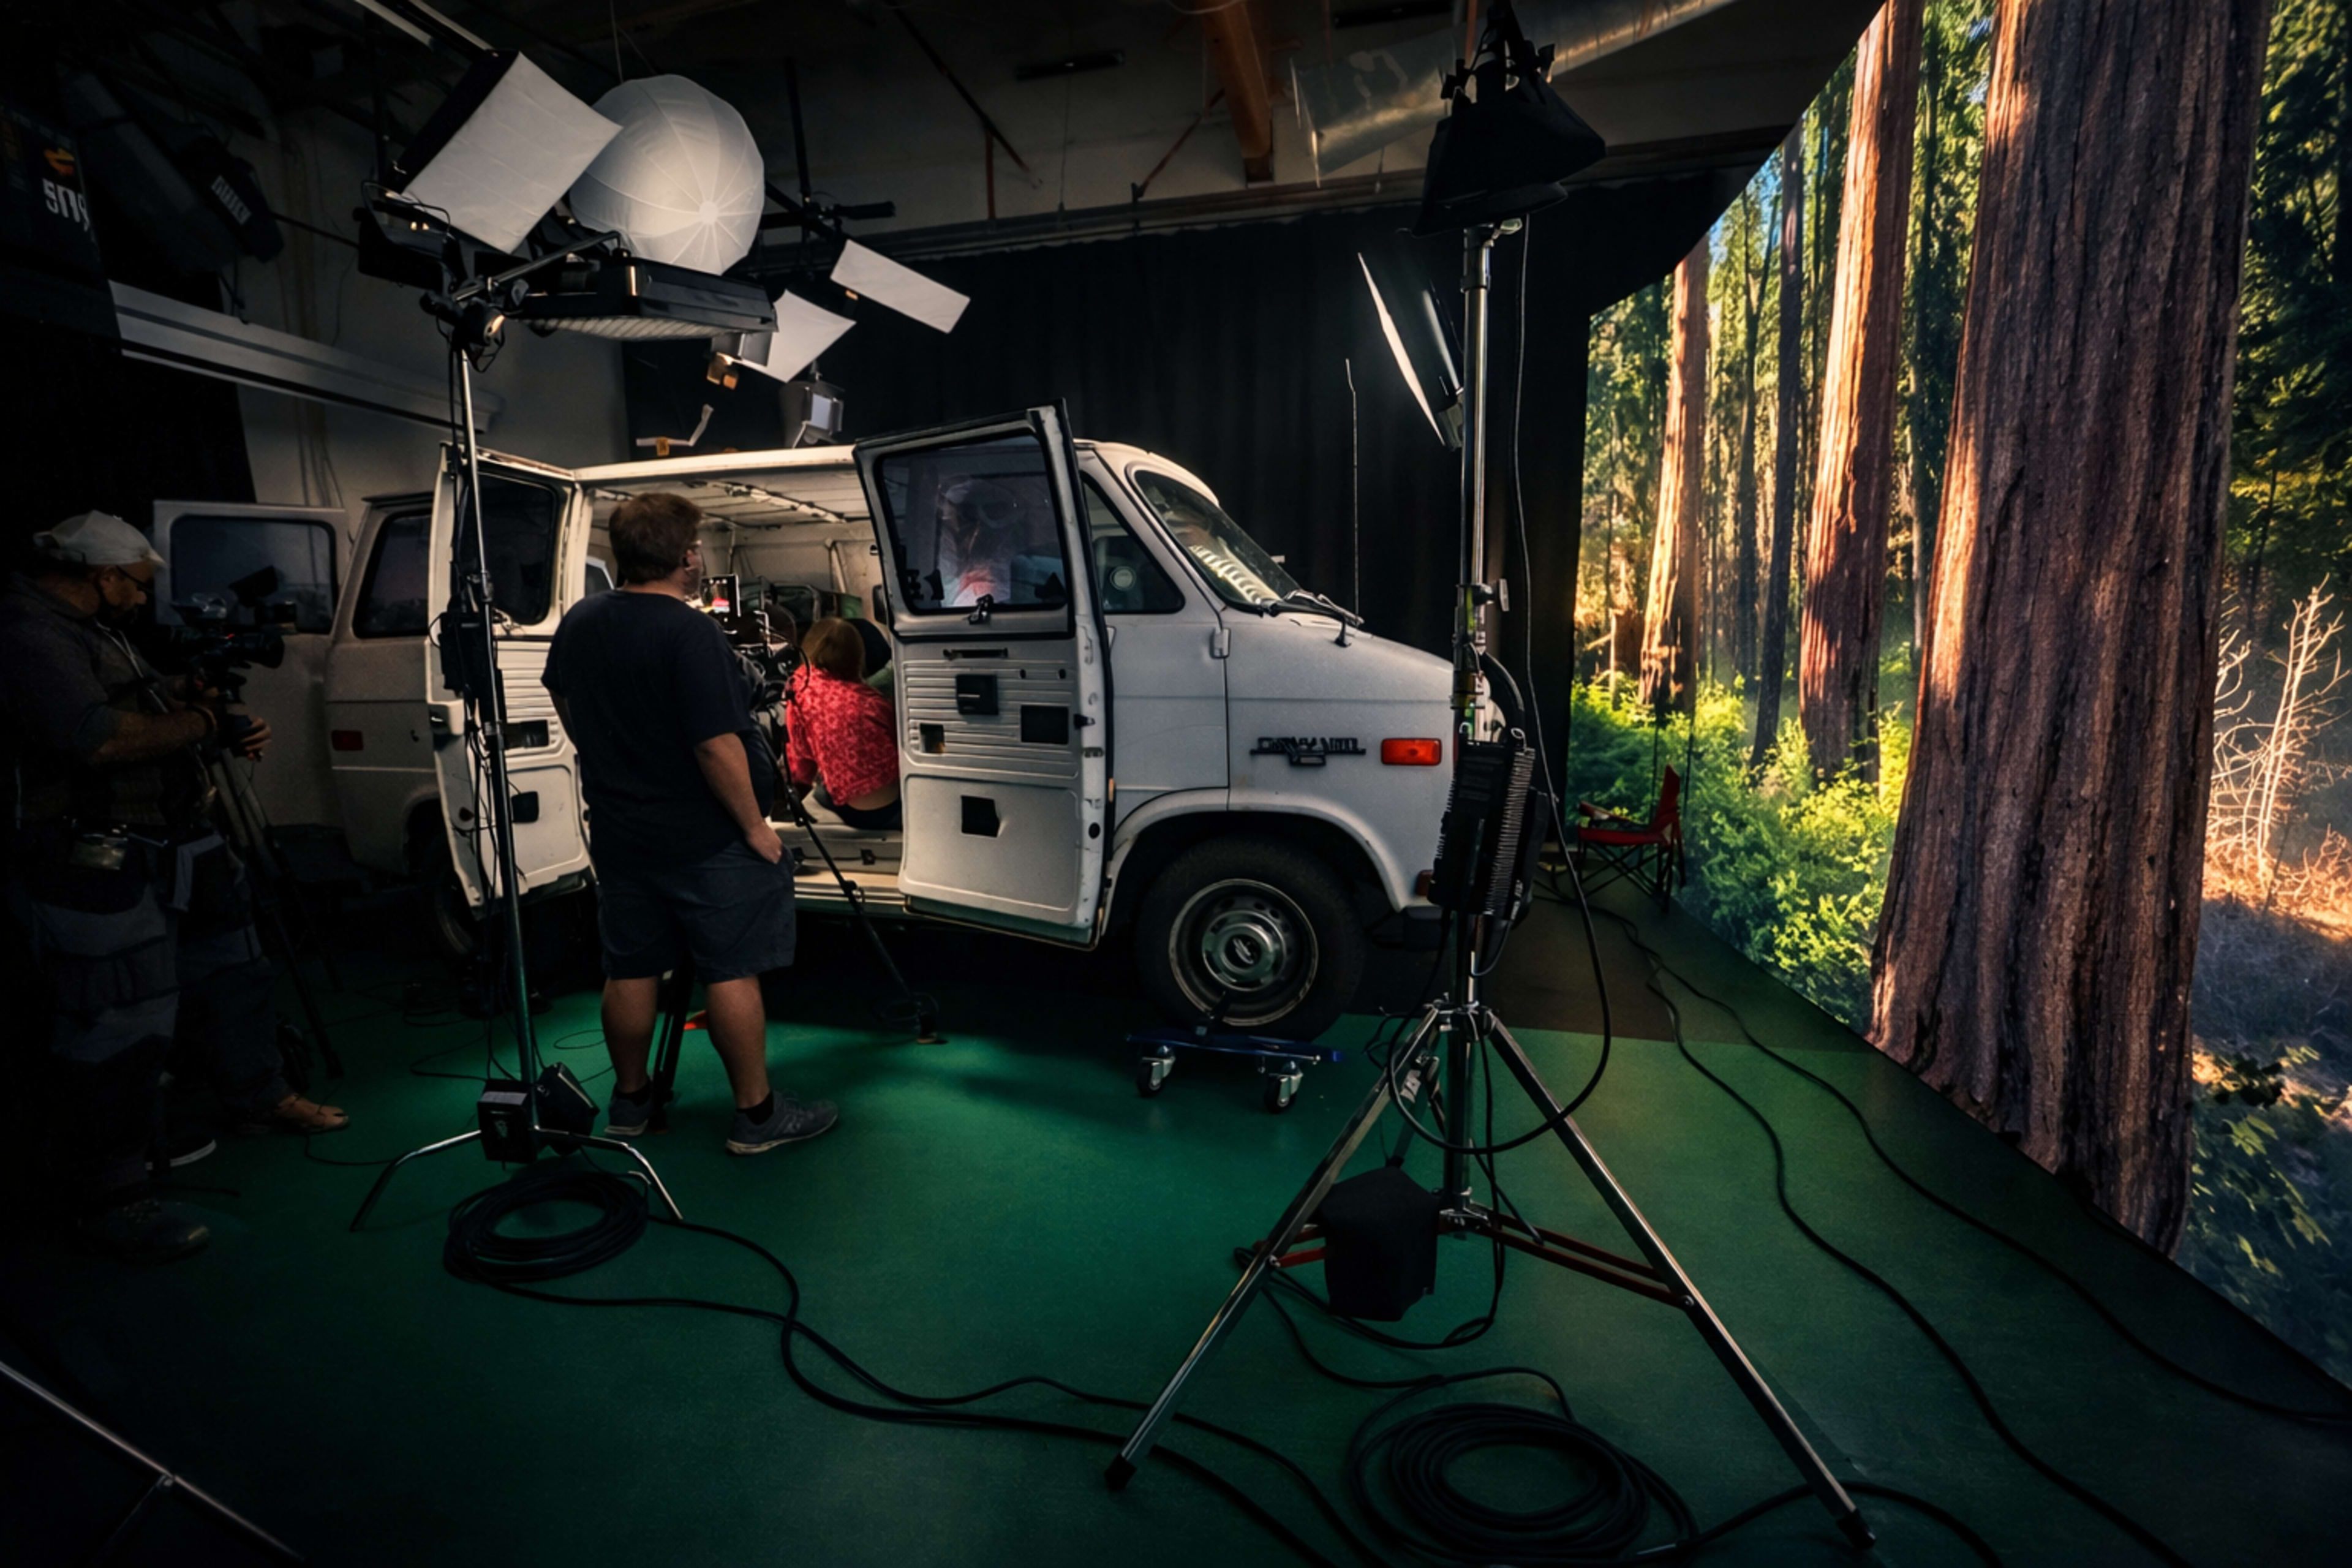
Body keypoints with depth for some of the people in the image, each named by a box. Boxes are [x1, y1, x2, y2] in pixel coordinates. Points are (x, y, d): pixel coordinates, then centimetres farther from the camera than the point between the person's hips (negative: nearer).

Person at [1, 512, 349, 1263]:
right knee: (118, 1031, -4)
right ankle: (108, 1200, 10)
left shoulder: (99, 631, 17)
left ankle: (260, 1098, 40)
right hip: (95, 867, -11)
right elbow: (98, 738, -28)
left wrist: (229, 738, 3)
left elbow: (151, 718, 22)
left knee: (230, 975, 21)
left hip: (171, 850, 11)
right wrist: (198, 724, -14)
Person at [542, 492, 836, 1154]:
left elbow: (567, 709, 19)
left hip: (619, 833, 8)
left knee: (630, 970, 17)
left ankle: (629, 1099, 32)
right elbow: (717, 747, -25)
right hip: (707, 842, -7)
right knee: (733, 973, 1)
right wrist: (755, 827, -15)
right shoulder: (691, 633, -21)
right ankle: (756, 1114, 10)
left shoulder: (578, 622, 4)